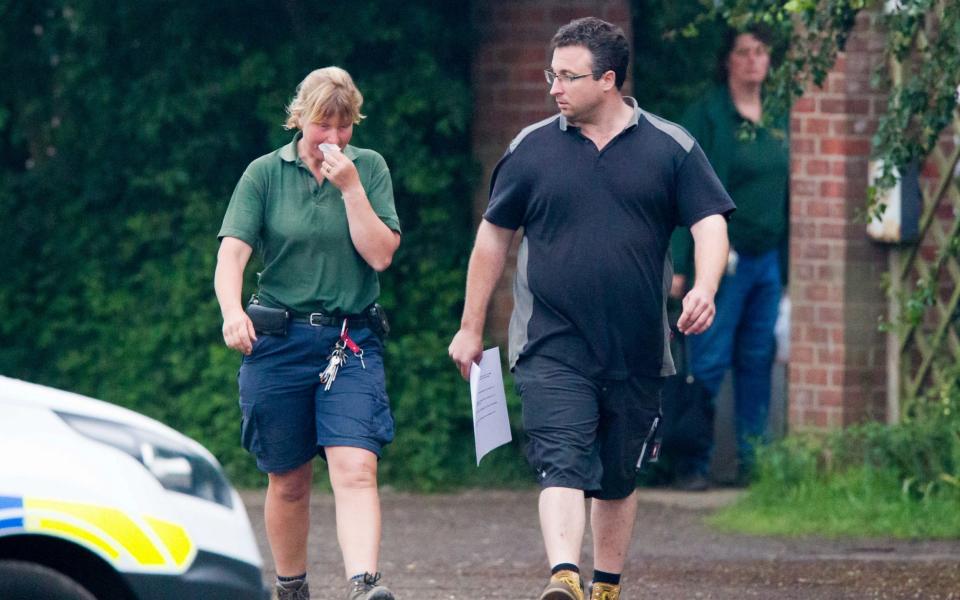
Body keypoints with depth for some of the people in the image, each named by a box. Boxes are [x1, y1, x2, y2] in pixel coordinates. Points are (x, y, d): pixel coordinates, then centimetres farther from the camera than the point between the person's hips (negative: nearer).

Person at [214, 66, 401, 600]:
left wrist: (350, 187, -12)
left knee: (356, 468, -18)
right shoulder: (265, 174, 2)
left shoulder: (369, 169, 5)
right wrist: (232, 310, -27)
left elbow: (380, 254, -3)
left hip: (352, 345, 0)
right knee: (289, 479, 9)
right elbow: (233, 250, -9)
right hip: (279, 340, 0)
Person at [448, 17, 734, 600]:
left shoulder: (670, 148, 3)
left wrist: (704, 289, -20)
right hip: (552, 348, -1)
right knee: (562, 463, -19)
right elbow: (494, 235, 13)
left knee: (618, 479, 13)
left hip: (636, 352, 1)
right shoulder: (533, 149, 5)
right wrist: (471, 327, 14)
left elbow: (710, 224, 0)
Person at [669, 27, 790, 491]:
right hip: (722, 260, -5)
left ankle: (752, 461, 12)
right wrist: (682, 265, -13)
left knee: (758, 364, 7)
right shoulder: (706, 116, -5)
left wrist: (788, 263, 11)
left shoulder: (778, 120, 12)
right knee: (708, 364, -5)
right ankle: (693, 464, 1)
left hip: (768, 258, 5)